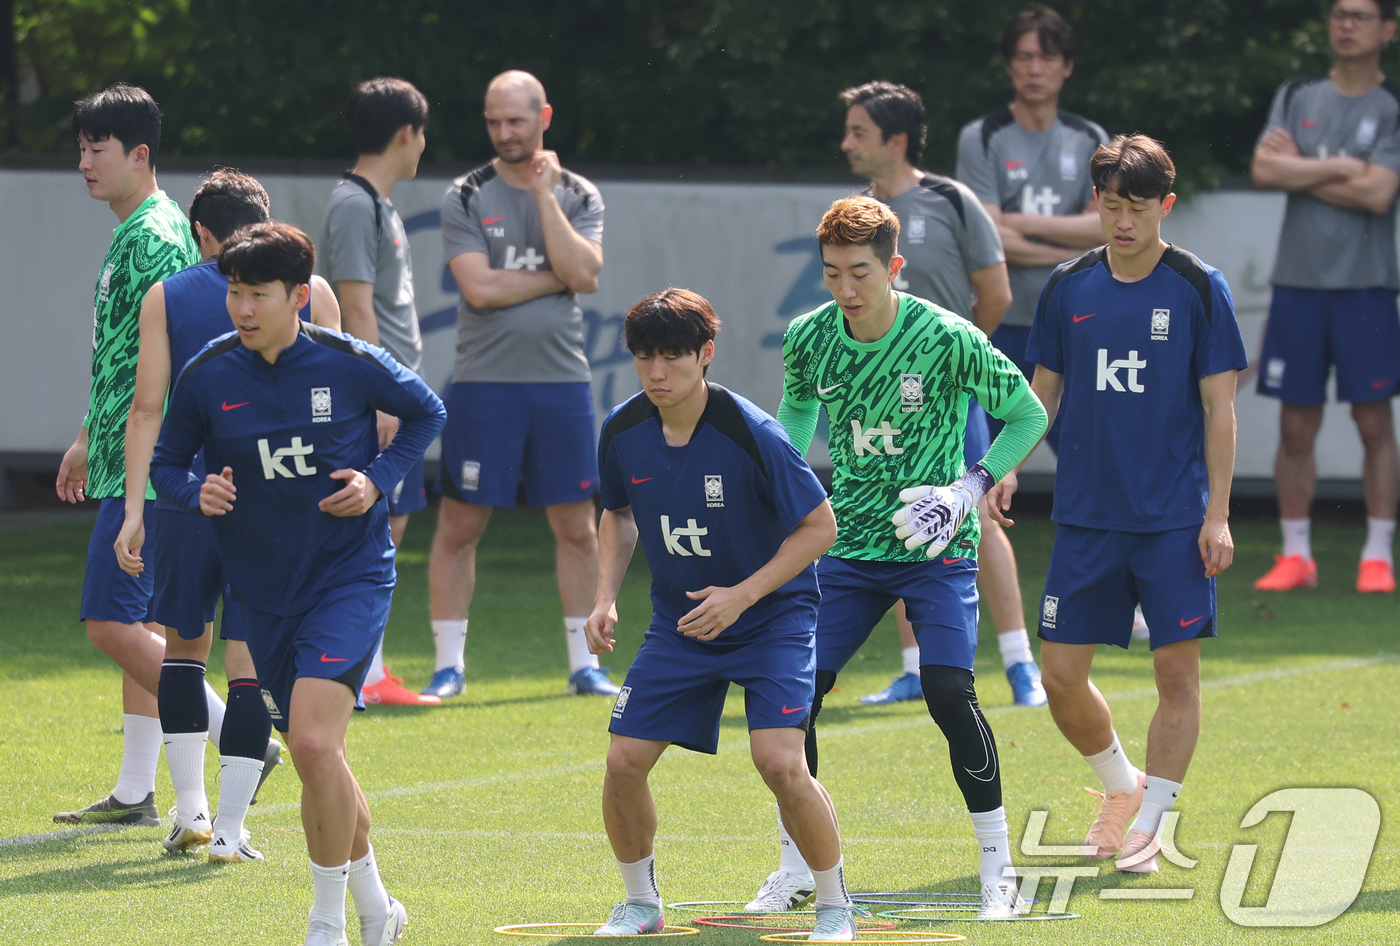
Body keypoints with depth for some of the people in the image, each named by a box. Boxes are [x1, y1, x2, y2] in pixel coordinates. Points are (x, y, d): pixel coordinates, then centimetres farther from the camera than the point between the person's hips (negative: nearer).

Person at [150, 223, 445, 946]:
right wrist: (197, 493, -14)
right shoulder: (207, 376, -4)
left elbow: (426, 411, 9)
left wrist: (379, 479, -6)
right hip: (264, 592, 4)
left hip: (351, 578, -4)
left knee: (313, 743, -21)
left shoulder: (349, 364, -9)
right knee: (319, 761, 12)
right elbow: (165, 460, 8)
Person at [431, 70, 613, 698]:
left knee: (576, 527, 5)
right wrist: (555, 276, -5)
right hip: (483, 381, -2)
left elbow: (584, 274, -9)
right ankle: (449, 664, 5)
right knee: (460, 526, -2)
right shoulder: (466, 198, 1)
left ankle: (583, 662, 14)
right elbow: (480, 287, -11)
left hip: (561, 380, 2)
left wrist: (545, 196, -8)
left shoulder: (578, 196, 8)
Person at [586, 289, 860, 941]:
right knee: (624, 762, -5)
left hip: (771, 617, -5)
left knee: (780, 763, -21)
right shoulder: (623, 432, -7)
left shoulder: (751, 435, -23)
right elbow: (618, 515, 13)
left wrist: (743, 595, -22)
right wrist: (605, 599, 0)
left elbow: (820, 526, -15)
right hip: (679, 620, 5)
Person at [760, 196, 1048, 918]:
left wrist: (973, 486, -14)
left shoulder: (947, 338, -15)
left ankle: (998, 866, -6)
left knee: (949, 692, -19)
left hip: (935, 548, -4)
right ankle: (796, 868, 11)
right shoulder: (808, 337, -3)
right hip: (847, 546, 4)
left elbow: (1028, 415, -4)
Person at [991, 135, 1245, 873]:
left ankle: (1147, 825, 6)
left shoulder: (1198, 289, -4)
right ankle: (1122, 786, 27)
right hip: (1086, 516, 3)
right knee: (1060, 676, 2)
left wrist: (1217, 515, -7)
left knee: (1178, 674, -4)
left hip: (1175, 520, -3)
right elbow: (1042, 392, 14)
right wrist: (1006, 466, -1)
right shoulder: (1068, 288, 5)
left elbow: (1219, 409, -3)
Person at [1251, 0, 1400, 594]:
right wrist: (1340, 168, -8)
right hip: (1298, 281, 3)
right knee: (1296, 426, 3)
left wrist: (1300, 169, -5)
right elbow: (1263, 171, -3)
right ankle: (1295, 556, 10)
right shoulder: (1297, 98, 10)